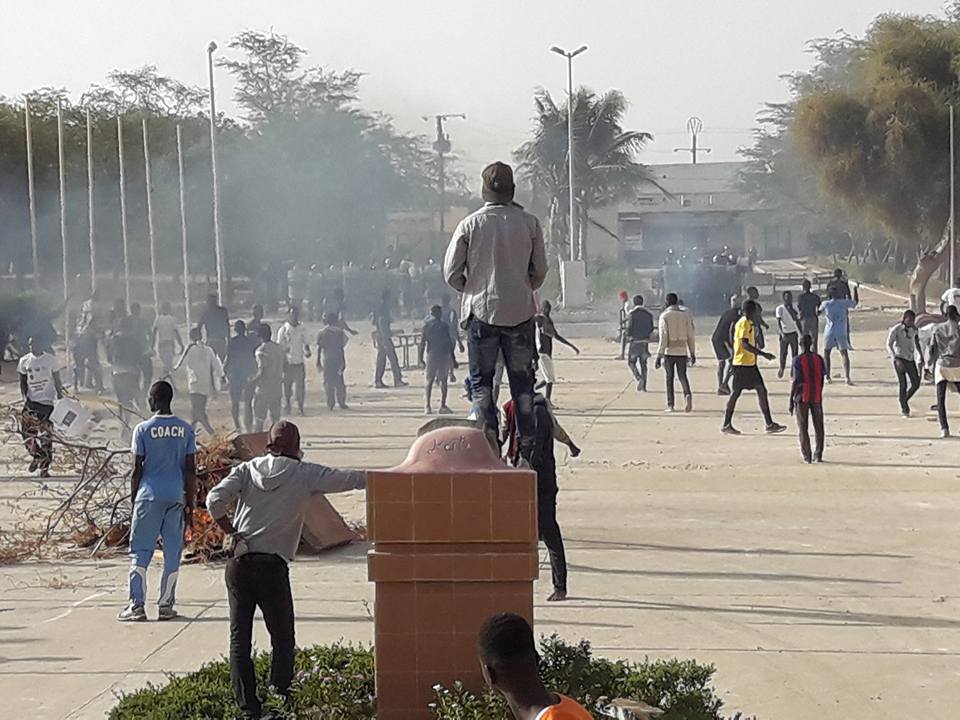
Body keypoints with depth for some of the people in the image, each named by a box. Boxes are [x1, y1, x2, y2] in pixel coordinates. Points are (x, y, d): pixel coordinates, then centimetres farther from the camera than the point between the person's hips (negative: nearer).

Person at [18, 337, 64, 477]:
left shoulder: (50, 359, -2)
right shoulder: (24, 361, 4)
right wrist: (24, 398, -3)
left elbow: (57, 380, 5)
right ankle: (36, 455, 19)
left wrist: (60, 397, 2)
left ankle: (44, 467, 2)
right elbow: (22, 381, 10)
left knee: (46, 435, -4)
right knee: (27, 432, -7)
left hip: (47, 401, -2)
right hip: (31, 401, 2)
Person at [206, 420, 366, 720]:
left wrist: (231, 533, 4)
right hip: (272, 567, -3)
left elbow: (215, 499, -7)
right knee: (283, 640, 12)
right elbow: (349, 479, -2)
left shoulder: (248, 470, 6)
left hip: (239, 563, 3)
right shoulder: (306, 474, -1)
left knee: (239, 638, 8)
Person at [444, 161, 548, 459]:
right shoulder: (529, 223, -2)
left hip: (482, 311, -1)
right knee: (522, 382, 10)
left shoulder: (470, 224, -6)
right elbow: (540, 271, 3)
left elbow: (451, 273, -3)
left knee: (482, 381, 6)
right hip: (521, 312, 1)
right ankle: (527, 446, 8)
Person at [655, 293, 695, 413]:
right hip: (682, 350, 3)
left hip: (669, 350, -2)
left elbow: (663, 336, -11)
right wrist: (692, 353, 12)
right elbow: (691, 336, 6)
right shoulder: (685, 315, 6)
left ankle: (670, 405, 7)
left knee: (669, 377, 7)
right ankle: (687, 394, -20)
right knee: (682, 375, 8)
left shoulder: (664, 316, -5)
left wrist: (659, 355, -10)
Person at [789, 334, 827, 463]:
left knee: (803, 428, 3)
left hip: (802, 397, -3)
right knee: (818, 427, 12)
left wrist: (791, 400, -7)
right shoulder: (819, 359, 2)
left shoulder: (798, 360, -9)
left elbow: (796, 381, -11)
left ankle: (807, 455, 0)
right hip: (816, 397, 3)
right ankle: (818, 454, 14)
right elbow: (822, 380, 6)